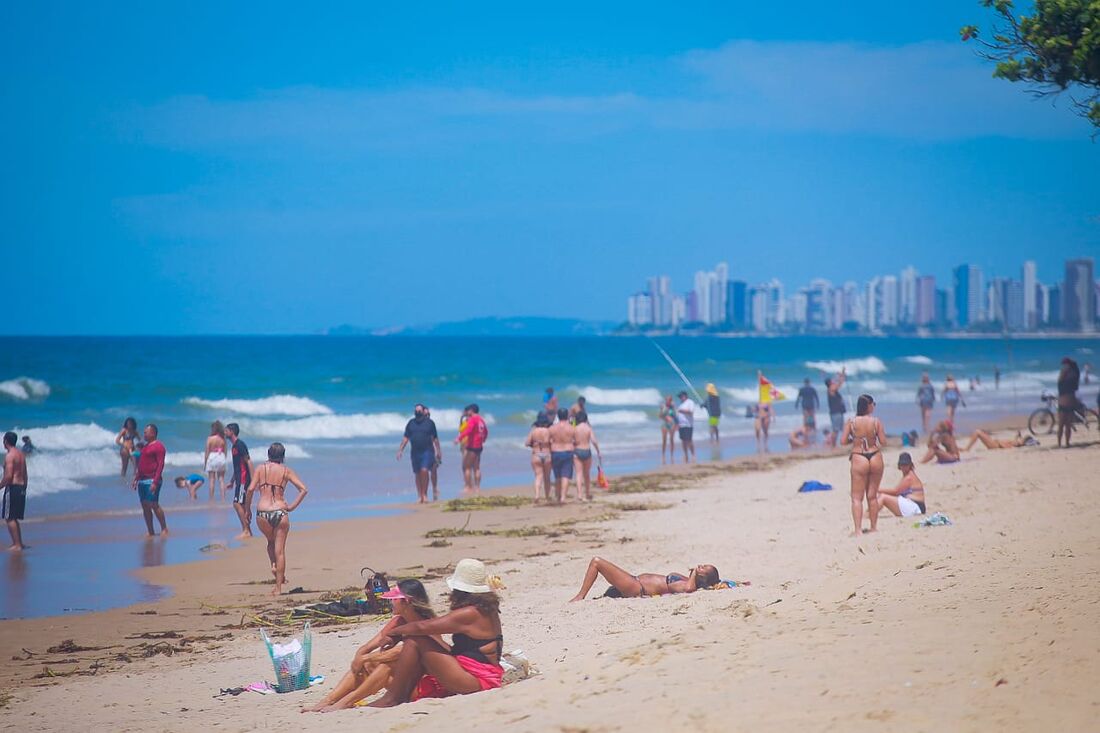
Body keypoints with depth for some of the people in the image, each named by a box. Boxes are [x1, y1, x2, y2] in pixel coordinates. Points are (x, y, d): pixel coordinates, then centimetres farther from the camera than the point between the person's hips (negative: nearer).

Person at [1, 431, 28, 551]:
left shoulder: (9, 455, -13)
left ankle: (17, 545, -7)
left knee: (9, 518, -4)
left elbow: (8, 476, -19)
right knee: (14, 518, 18)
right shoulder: (21, 454, 14)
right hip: (21, 487, 9)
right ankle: (19, 543, 19)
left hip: (12, 488, -9)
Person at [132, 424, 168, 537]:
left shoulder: (158, 446, -8)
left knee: (154, 505, -12)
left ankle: (164, 528, -2)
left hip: (152, 480, -9)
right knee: (145, 507, 6)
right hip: (142, 480, 9)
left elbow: (160, 465, -15)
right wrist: (136, 479, 19)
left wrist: (155, 482, -22)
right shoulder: (145, 446, 19)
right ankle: (150, 532, 9)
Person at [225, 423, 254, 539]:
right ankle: (248, 531, 13)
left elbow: (248, 462, -18)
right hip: (239, 479, 10)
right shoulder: (234, 446, 17)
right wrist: (232, 482, 29)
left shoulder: (240, 445, -13)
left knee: (237, 503, -12)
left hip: (244, 478, -10)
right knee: (244, 506, 10)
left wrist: (252, 480, -22)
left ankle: (246, 530, -11)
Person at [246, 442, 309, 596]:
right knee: (280, 550, 5)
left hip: (262, 513, 1)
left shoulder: (261, 469, 5)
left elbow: (251, 489, -6)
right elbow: (303, 489, -1)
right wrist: (292, 507, 5)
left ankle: (274, 565, 3)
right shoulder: (286, 471, 6)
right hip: (280, 512, -1)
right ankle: (278, 587, 3)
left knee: (271, 542, 28)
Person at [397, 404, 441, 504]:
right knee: (418, 474, 6)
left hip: (427, 451, -3)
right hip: (415, 452, 3)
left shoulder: (429, 422, 2)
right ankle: (420, 496, 13)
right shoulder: (411, 423, 9)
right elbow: (405, 438, 9)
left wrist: (438, 451, 4)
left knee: (424, 470, -19)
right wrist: (400, 450, 2)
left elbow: (435, 438, 5)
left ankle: (424, 494, -9)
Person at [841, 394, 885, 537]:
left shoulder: (851, 422, -7)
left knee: (857, 497, 2)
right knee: (872, 496, 16)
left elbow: (843, 441, -7)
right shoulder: (876, 422, -7)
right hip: (875, 458, 1)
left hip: (859, 459, -1)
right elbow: (883, 442, -6)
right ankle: (874, 527, 22)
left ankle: (858, 529, -11)